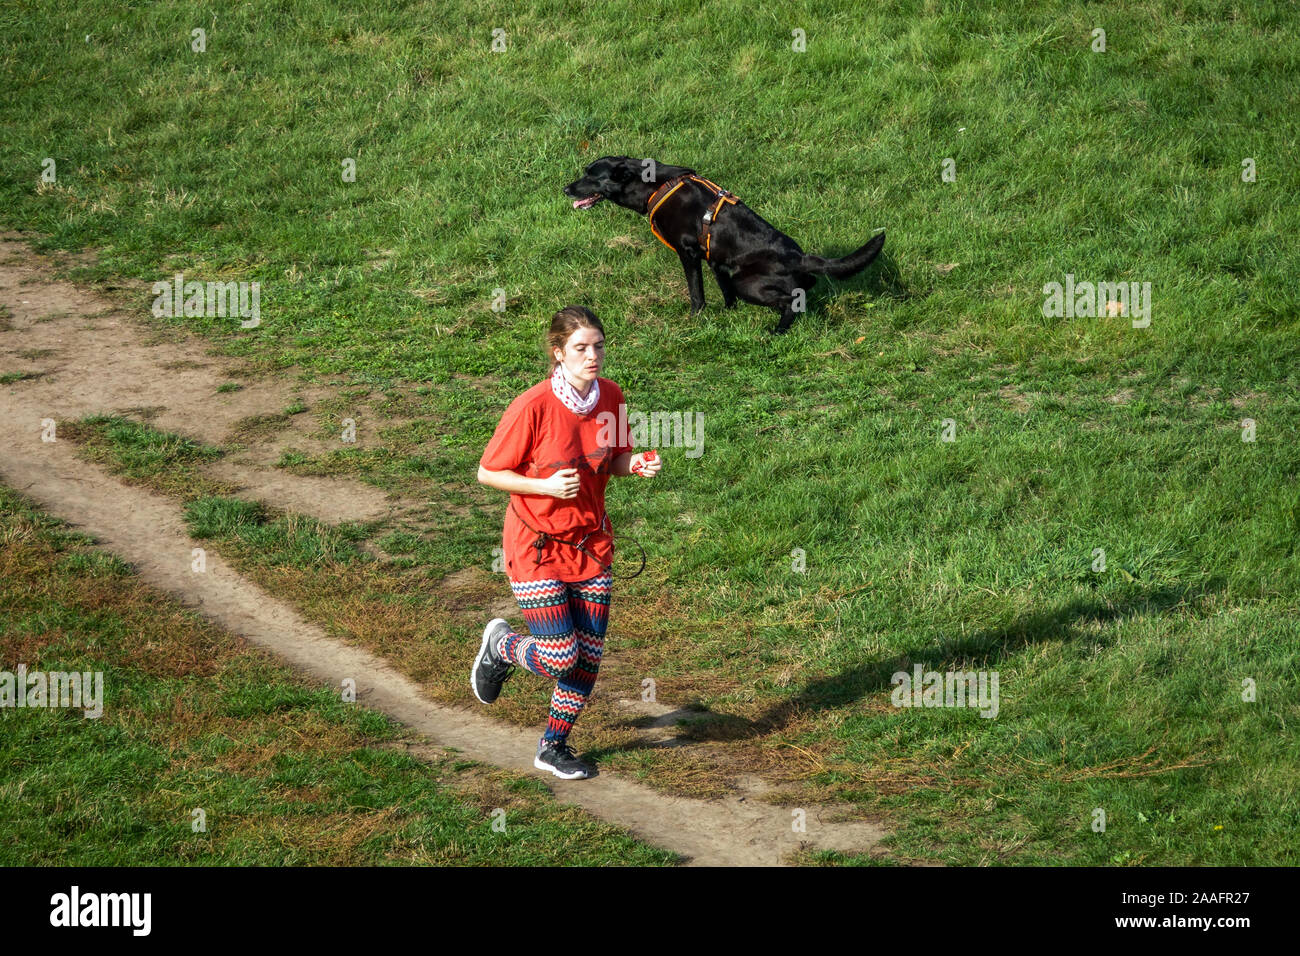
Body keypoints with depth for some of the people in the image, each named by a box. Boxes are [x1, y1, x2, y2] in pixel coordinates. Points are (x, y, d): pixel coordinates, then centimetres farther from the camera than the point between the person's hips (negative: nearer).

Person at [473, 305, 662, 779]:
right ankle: (500, 645, 24)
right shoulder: (533, 406, -21)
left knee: (589, 657, 6)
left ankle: (553, 748, 26)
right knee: (561, 659, -9)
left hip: (591, 544, 5)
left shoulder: (610, 396, -4)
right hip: (537, 546, -5)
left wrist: (636, 465, -11)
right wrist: (547, 486, -24)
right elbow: (488, 472, -12)